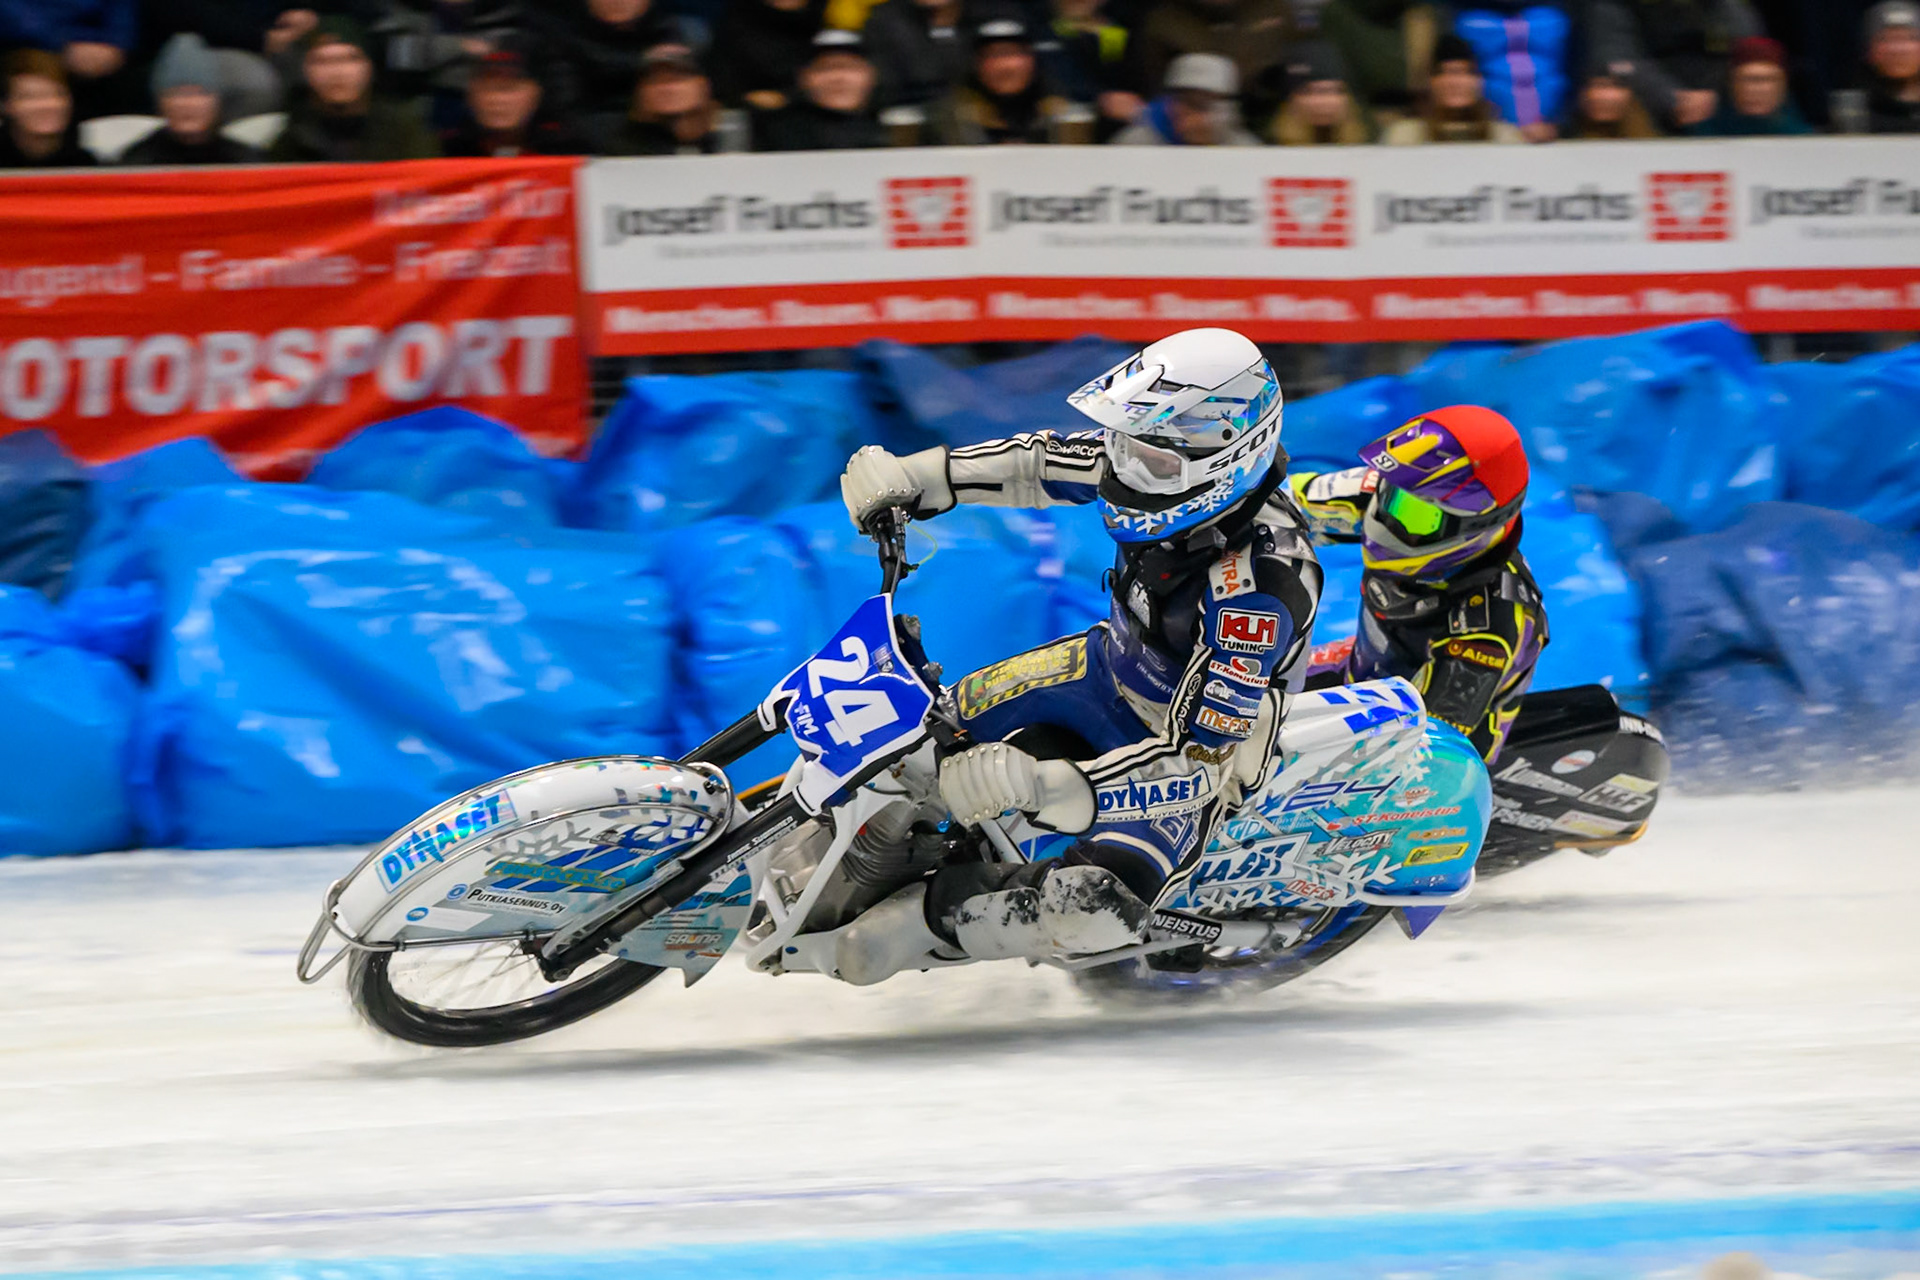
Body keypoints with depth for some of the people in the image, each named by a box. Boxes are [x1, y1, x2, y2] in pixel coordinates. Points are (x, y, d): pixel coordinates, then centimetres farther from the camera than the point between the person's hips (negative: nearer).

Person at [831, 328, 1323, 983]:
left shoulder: (1258, 586, -39)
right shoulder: (1167, 456, -18)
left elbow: (1196, 761, -40)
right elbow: (1047, 463, 1)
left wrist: (1044, 785, -50)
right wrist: (912, 477, -12)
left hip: (1193, 741, -8)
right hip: (1115, 668, 8)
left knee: (1097, 908, -32)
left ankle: (931, 911, -14)